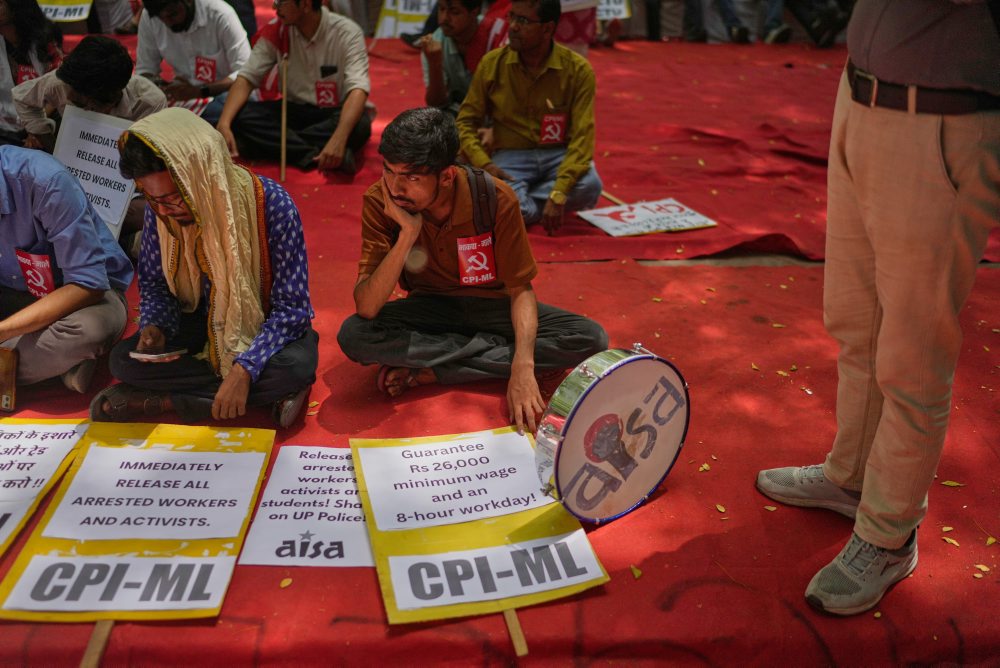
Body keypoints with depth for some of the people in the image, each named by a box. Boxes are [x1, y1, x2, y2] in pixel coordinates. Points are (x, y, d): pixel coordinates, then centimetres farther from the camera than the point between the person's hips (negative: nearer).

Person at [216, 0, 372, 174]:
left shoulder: (347, 33, -18)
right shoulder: (276, 31, -7)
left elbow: (358, 90, -31)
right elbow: (246, 79, -9)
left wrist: (338, 138, -49)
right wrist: (224, 124, -28)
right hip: (295, 111, 3)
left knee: (360, 123, -37)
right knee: (241, 116, -23)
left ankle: (273, 143, -27)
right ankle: (316, 157, -33)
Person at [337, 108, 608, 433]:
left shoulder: (495, 198, -23)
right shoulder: (379, 202, -21)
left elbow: (520, 289, -15)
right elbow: (366, 308, -27)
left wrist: (523, 367, -31)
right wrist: (408, 234, -38)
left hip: (492, 306, 1)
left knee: (591, 339, -24)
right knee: (352, 335, -31)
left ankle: (426, 371, -20)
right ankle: (496, 347, -17)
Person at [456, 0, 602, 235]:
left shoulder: (578, 70, -10)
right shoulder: (492, 63, -4)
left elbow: (582, 136, -16)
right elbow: (466, 121, 2)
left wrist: (559, 193, -30)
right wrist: (484, 164, -18)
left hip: (559, 155, 0)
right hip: (511, 156, 0)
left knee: (589, 186, -33)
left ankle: (520, 203, -11)